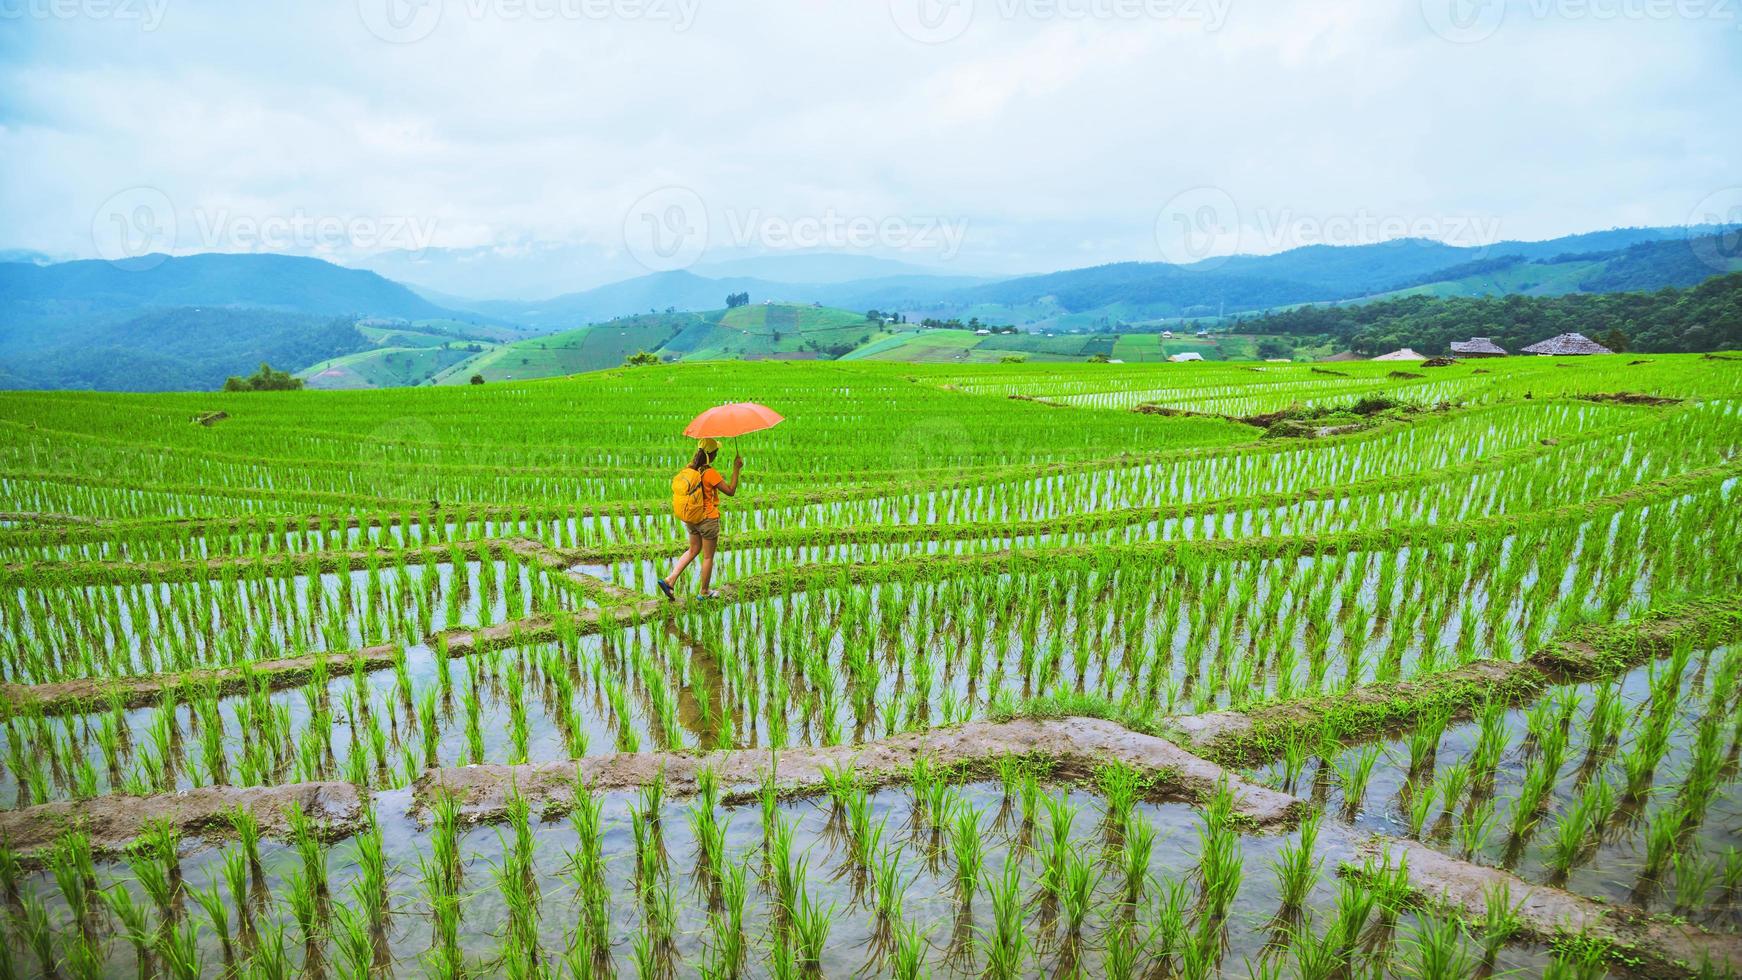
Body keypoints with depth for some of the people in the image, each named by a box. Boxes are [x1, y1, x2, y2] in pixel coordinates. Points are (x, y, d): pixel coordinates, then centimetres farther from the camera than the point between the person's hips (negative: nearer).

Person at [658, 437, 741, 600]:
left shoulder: (690, 468, -3)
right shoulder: (710, 473, -23)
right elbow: (730, 491, -20)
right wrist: (736, 469, -16)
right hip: (708, 519, -7)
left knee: (693, 550, 24)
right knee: (708, 557, 11)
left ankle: (669, 580, 12)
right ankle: (704, 592, 24)